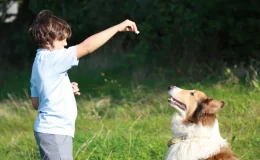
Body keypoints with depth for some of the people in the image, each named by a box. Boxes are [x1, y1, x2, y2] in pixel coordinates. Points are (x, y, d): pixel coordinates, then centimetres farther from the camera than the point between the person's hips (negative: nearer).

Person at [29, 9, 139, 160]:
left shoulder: (40, 62, 14)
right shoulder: (51, 59, -15)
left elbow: (36, 103, 17)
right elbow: (86, 47, -22)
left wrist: (66, 90, 10)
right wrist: (118, 27, -17)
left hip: (50, 130, 10)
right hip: (55, 132, -10)